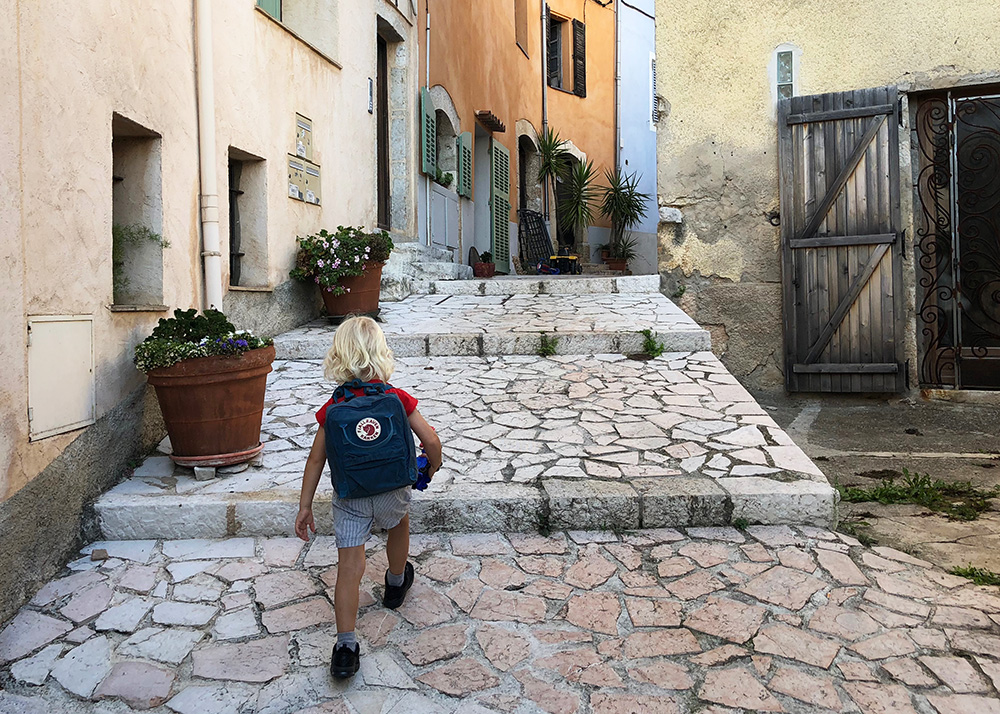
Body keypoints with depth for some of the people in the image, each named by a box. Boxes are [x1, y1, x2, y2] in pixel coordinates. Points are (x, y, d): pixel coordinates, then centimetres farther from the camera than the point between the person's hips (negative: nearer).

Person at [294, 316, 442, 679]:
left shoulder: (332, 409, -6)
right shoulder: (397, 399, -8)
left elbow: (316, 460, -3)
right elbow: (430, 439, -9)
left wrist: (304, 506, 5)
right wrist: (433, 466, 12)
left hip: (350, 498, 0)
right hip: (393, 490, 1)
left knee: (349, 567, 1)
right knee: (399, 526, 32)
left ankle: (345, 647, -3)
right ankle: (396, 584, 54)